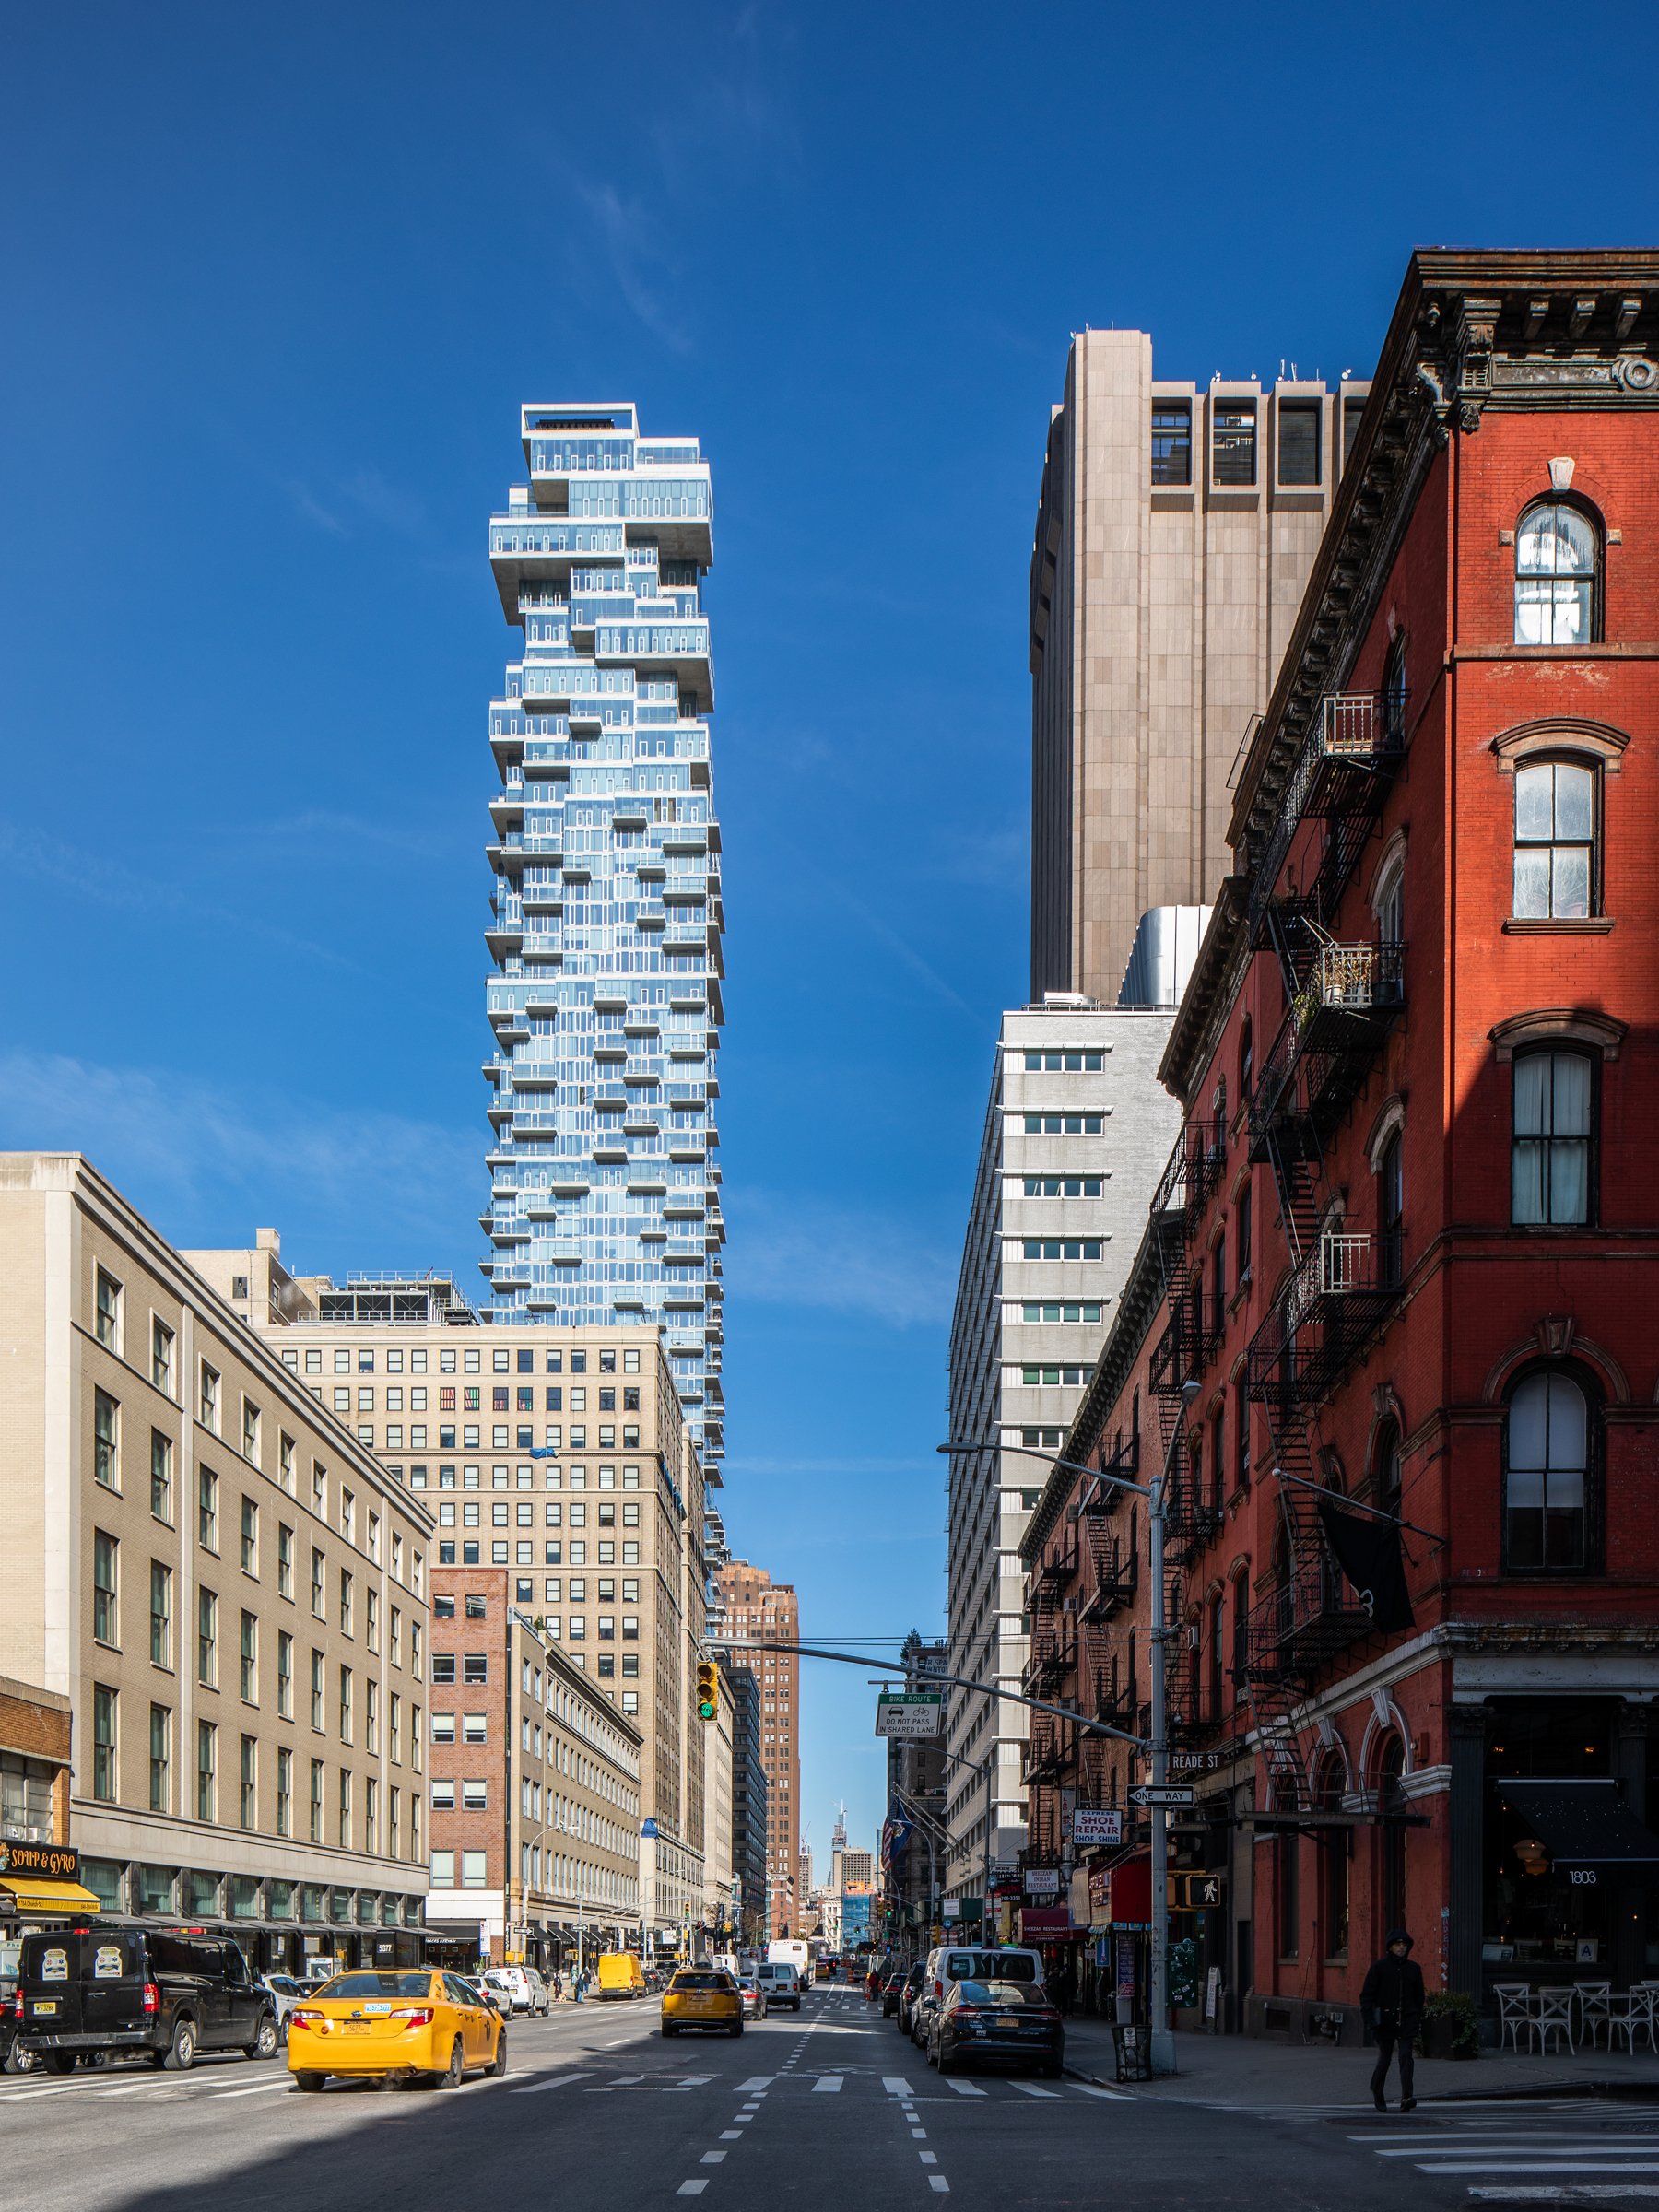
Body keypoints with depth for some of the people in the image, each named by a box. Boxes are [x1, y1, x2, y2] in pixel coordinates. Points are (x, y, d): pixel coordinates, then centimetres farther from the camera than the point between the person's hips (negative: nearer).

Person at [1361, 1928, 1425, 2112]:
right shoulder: (1380, 1967, -3)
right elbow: (1366, 1995, -2)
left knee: (1406, 2057, -14)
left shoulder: (1413, 1968, 7)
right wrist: (1370, 2019, -10)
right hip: (1386, 2020, -1)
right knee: (1384, 2059, 8)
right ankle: (1377, 2093, 31)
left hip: (1407, 2021, 1)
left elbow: (1418, 1997, 17)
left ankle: (1406, 2098, -22)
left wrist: (1418, 2019, 15)